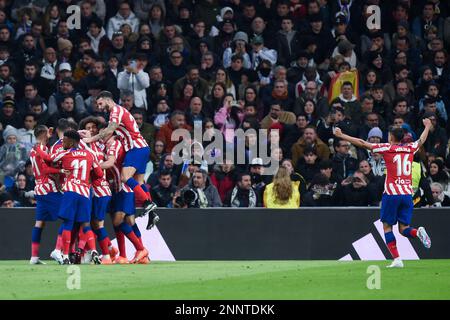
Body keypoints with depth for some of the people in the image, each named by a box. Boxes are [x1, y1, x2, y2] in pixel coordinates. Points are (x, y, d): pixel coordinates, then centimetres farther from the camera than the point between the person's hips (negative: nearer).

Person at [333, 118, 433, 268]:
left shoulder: (387, 148, -3)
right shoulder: (410, 148, 10)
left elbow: (363, 143, -2)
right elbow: (422, 140, 33)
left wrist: (341, 135, 5)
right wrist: (427, 127, 53)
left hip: (392, 193, -4)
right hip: (407, 193, 4)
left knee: (387, 226, 5)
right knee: (403, 228, 9)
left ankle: (397, 259, -7)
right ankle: (418, 232, -24)